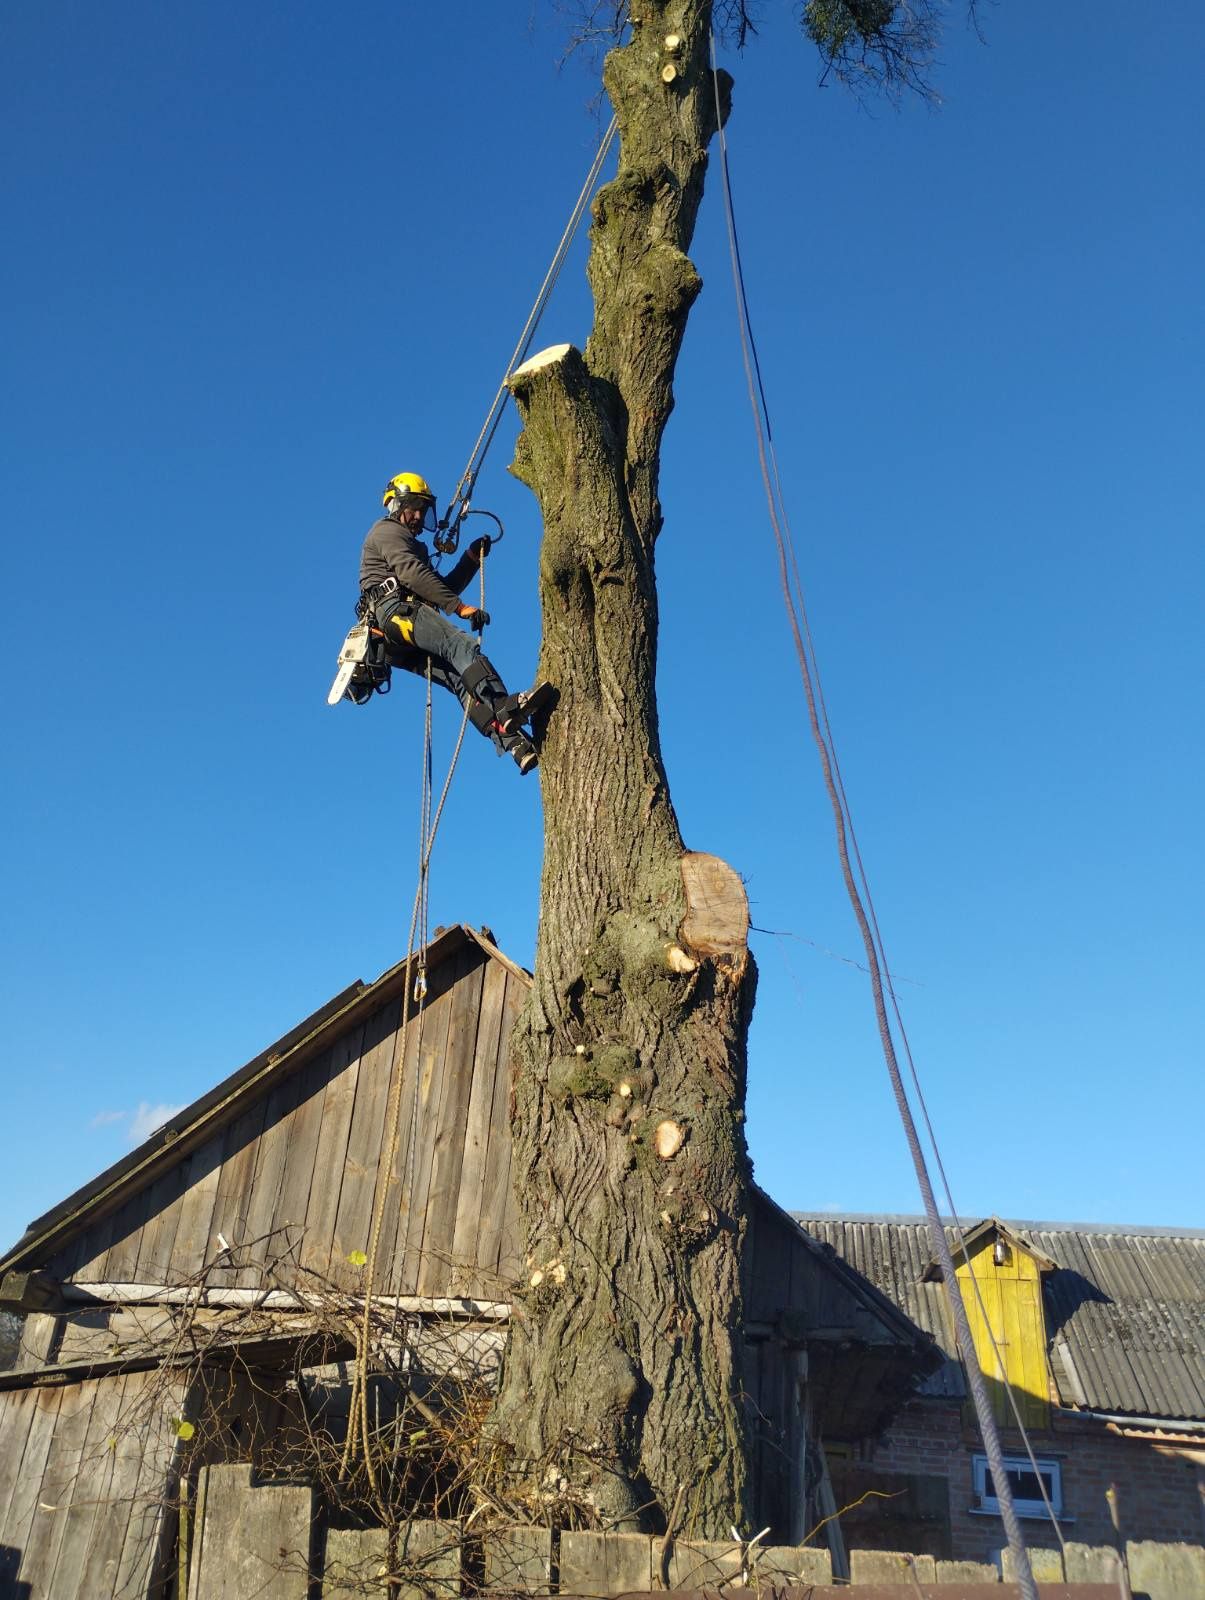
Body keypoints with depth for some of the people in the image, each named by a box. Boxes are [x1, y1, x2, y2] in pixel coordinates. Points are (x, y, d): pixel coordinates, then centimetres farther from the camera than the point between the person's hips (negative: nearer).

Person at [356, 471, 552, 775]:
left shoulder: (414, 547, 40)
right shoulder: (387, 530, 10)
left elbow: (443, 588, 34)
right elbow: (413, 574, -9)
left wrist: (471, 558, 23)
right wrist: (460, 607, -16)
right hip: (394, 609, -8)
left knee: (460, 678, -13)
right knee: (461, 644, -30)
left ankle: (512, 741, -33)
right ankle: (504, 706, -51)